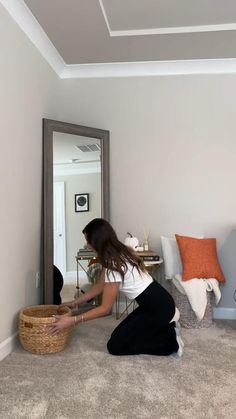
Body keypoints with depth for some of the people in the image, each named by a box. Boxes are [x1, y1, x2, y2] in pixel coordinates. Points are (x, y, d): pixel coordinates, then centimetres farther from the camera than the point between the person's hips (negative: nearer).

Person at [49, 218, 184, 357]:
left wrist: (72, 320, -15)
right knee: (120, 335, 17)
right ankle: (165, 326, 14)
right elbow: (99, 286, 15)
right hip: (158, 303, 9)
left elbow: (105, 309, -17)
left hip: (159, 309, -9)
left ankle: (171, 341, 0)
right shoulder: (120, 253, 5)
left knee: (115, 346, -2)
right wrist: (74, 303, 19)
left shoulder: (114, 265, -23)